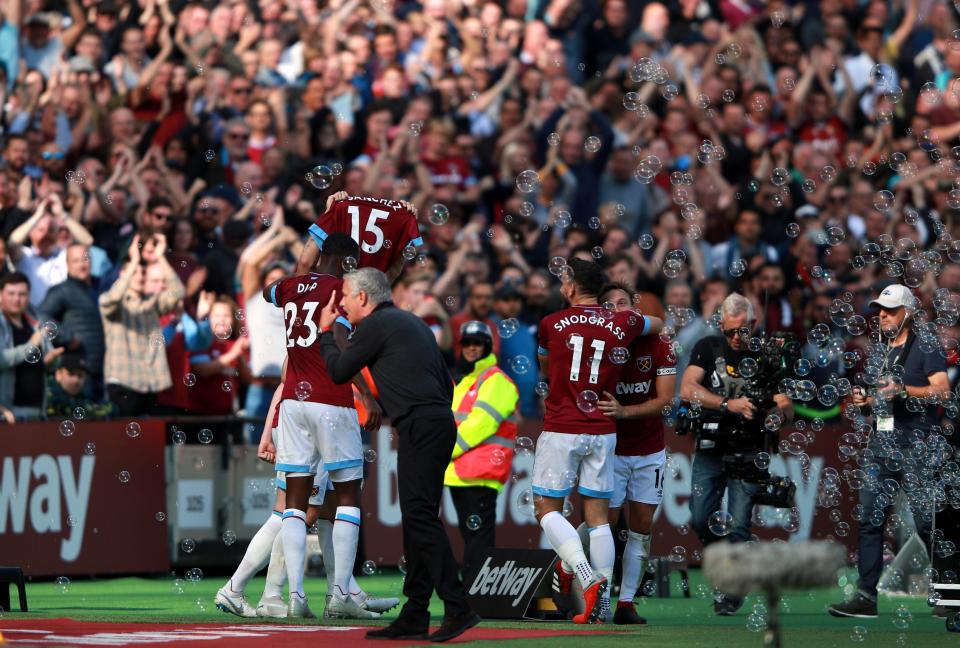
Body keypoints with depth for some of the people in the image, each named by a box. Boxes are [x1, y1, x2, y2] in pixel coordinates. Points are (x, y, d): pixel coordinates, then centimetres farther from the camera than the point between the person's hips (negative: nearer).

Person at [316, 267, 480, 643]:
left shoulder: (375, 324, -3)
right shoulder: (412, 323, 24)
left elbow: (338, 372, 4)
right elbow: (446, 382, 24)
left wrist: (325, 331, 19)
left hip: (420, 428, -10)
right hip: (440, 424, 10)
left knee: (421, 517, -14)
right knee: (417, 520, 9)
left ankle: (457, 609, -23)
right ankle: (414, 618, 8)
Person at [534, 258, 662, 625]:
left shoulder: (551, 324, -1)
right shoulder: (623, 324, 4)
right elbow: (659, 325, 26)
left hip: (560, 430, -3)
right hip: (603, 431, 3)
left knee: (547, 508, 3)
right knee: (598, 514, 5)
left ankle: (586, 578, -16)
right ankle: (601, 604, 2)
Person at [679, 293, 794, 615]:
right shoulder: (708, 348, 2)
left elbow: (787, 410, -5)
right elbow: (687, 390, -11)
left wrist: (777, 411, -30)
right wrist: (729, 405, -21)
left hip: (748, 452, -2)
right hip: (710, 447, 2)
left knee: (738, 525, -9)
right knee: (701, 520, -2)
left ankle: (733, 590, 6)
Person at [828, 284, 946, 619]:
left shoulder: (924, 349, -3)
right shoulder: (881, 353, 19)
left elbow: (942, 390, -15)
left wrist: (903, 390, -25)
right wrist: (865, 400, 8)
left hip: (916, 447, -7)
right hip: (882, 446, 7)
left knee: (927, 522, -7)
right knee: (870, 520, 2)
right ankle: (866, 596, 2)